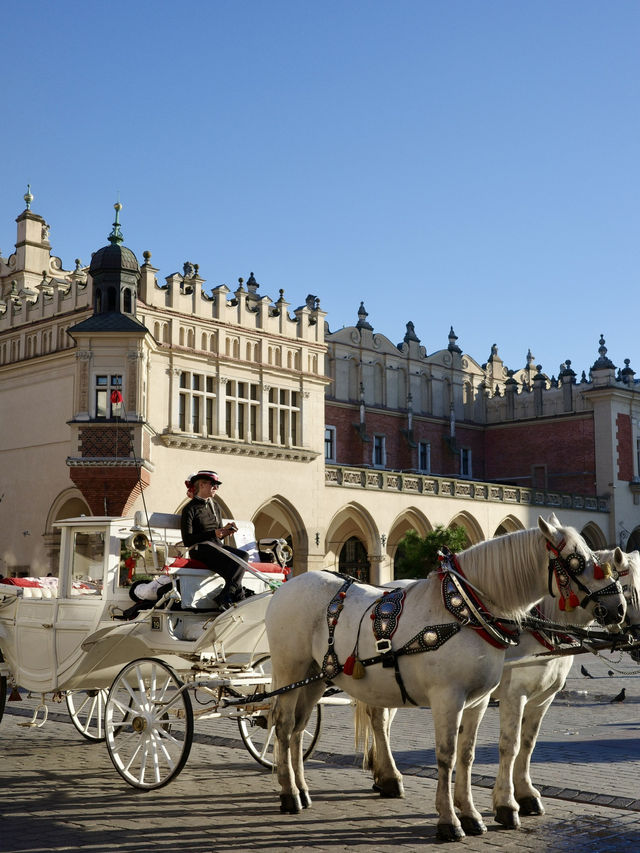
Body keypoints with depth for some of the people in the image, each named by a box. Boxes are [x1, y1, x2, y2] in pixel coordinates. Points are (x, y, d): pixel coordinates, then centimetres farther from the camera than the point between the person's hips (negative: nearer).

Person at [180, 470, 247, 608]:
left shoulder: (215, 506, 23)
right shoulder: (190, 509, 1)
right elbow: (187, 540, -9)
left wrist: (225, 531, -1)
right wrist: (213, 533, -16)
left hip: (217, 546, 7)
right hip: (200, 549, -7)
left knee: (243, 556, -25)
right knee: (234, 562, -32)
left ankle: (225, 598, -32)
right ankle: (238, 596, -26)